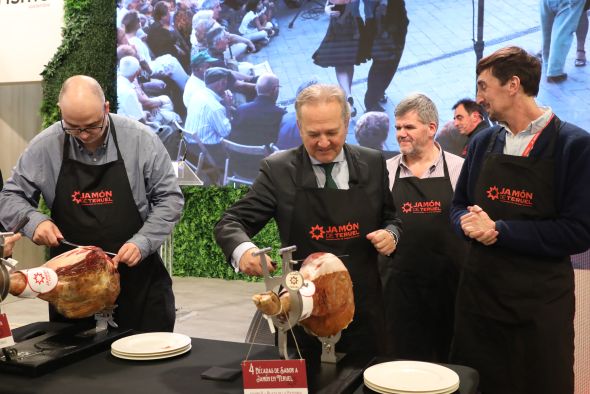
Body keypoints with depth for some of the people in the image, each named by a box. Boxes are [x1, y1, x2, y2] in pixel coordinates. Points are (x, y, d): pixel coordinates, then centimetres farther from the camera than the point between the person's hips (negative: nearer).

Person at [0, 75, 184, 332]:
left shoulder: (141, 139, -8)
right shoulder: (45, 146, -4)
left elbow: (169, 199, -3)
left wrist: (142, 243, -16)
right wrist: (34, 221, -14)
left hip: (137, 275, -1)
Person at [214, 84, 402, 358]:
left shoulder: (373, 163, 0)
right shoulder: (278, 169, -7)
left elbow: (391, 218, 13)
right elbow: (230, 223, -6)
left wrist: (391, 233, -10)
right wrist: (243, 250, -27)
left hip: (364, 309, 2)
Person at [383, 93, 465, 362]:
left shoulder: (459, 168, 0)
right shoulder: (386, 171, 5)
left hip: (450, 280, -1)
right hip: (400, 282, 1)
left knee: (447, 359, 10)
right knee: (403, 359, 9)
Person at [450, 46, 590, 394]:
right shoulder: (483, 143, 5)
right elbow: (459, 206, 13)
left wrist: (501, 231, -18)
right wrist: (468, 222, -10)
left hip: (540, 300, -4)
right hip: (478, 291, 5)